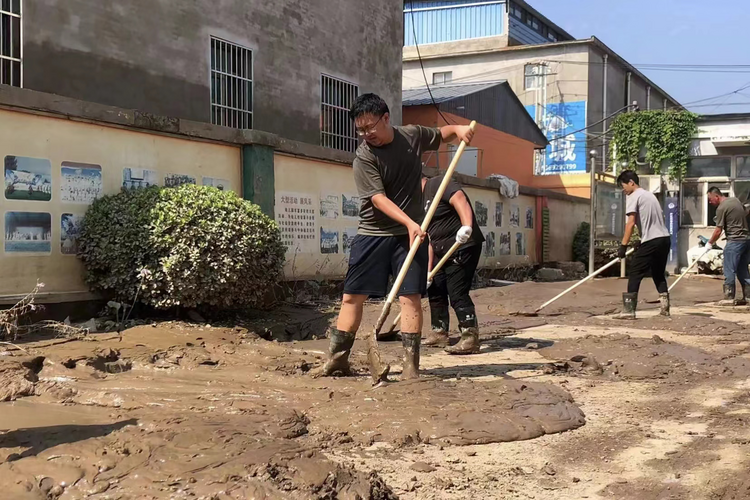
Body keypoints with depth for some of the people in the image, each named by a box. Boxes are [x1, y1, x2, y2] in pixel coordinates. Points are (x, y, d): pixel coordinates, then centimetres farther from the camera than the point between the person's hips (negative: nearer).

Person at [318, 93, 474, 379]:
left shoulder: (413, 135, 1)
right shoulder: (363, 157, -10)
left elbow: (441, 134, 22)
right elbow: (378, 198, -19)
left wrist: (458, 129, -1)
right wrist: (410, 223, -29)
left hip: (410, 233, 1)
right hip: (373, 234, -1)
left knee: (410, 296, -4)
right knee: (352, 295, 1)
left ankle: (410, 364, 2)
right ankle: (338, 358, 12)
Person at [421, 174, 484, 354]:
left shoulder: (437, 184, -9)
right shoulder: (420, 203, 16)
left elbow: (460, 200, -27)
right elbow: (429, 238, 13)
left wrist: (467, 226, -43)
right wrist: (428, 271, 7)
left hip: (463, 246, -10)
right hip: (442, 251, 10)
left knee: (457, 293, -15)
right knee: (434, 290, 14)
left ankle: (471, 339, -12)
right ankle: (439, 333, 27)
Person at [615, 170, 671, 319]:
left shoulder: (633, 197, -4)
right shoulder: (650, 195, 23)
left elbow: (631, 223, -14)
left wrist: (623, 245, -15)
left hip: (651, 241, -8)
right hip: (665, 238, 8)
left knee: (635, 274, -3)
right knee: (659, 274, 19)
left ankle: (629, 310, -7)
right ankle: (665, 307, 16)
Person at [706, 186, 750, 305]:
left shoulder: (721, 208, -14)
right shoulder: (735, 200, 10)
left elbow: (718, 230, -13)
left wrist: (710, 243, 0)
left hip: (734, 241, -9)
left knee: (729, 271, -2)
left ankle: (729, 298, -1)